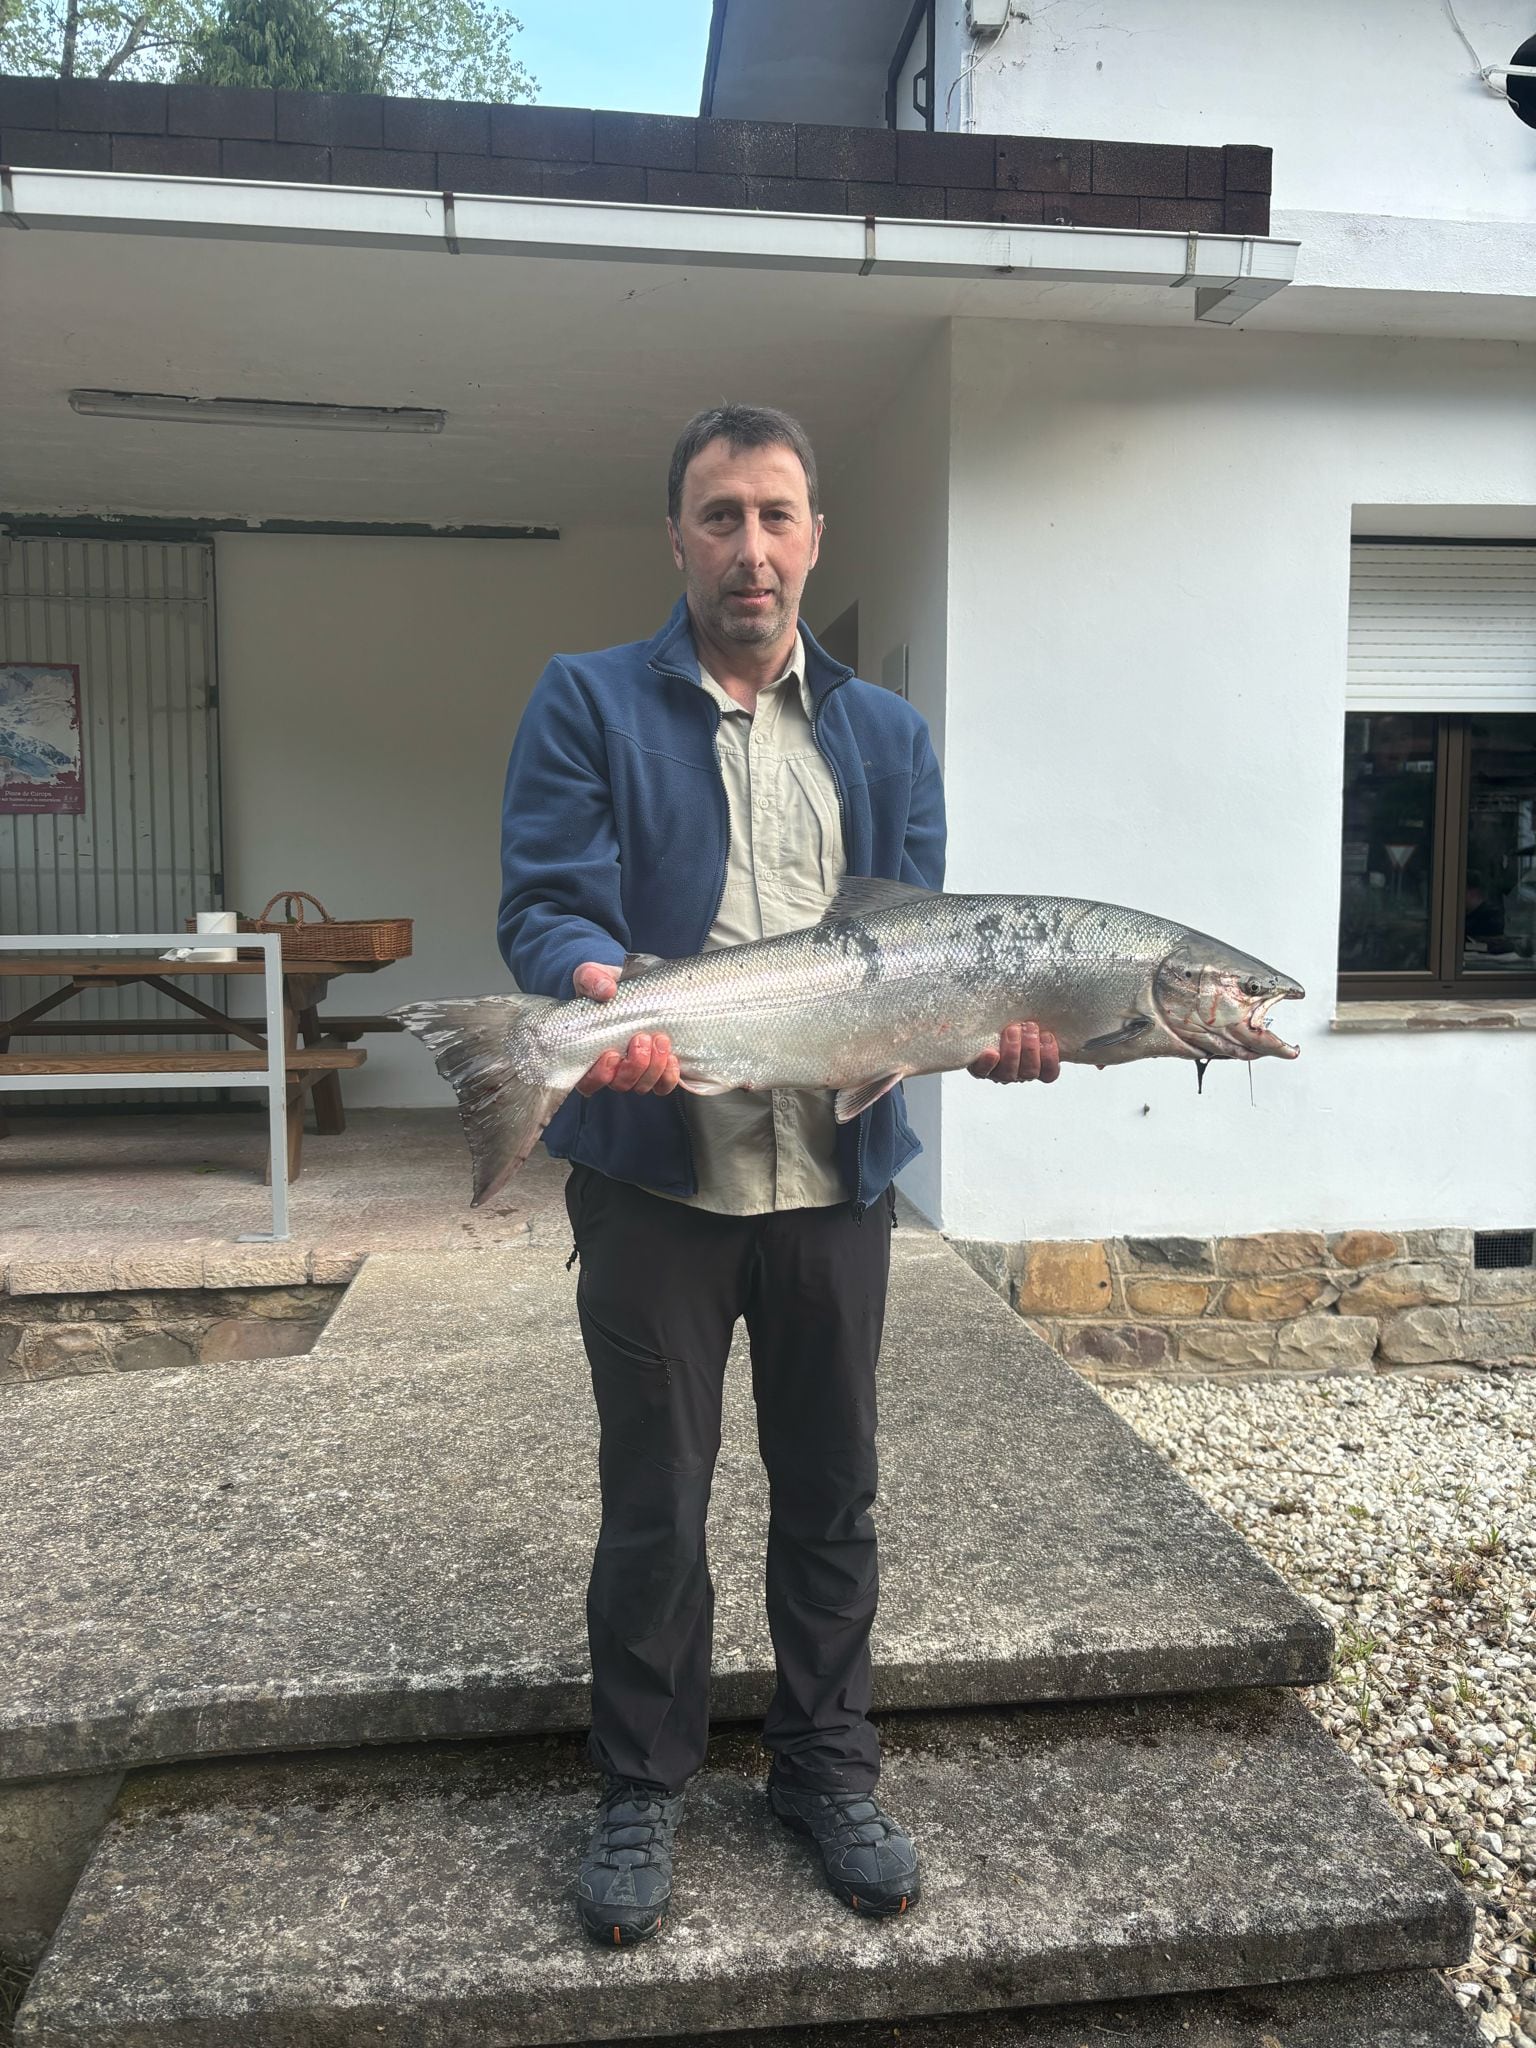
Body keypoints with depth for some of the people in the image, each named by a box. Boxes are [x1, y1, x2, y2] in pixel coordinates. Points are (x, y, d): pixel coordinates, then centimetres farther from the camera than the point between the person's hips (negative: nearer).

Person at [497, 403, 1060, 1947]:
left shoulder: (886, 733, 12)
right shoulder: (589, 703, 2)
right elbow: (545, 902, -10)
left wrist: (982, 1022, -17)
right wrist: (594, 981, -33)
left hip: (837, 1175, 3)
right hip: (654, 1168, -3)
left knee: (830, 1493, 15)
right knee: (652, 1504, 11)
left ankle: (827, 1772, 36)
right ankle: (642, 1790, 32)